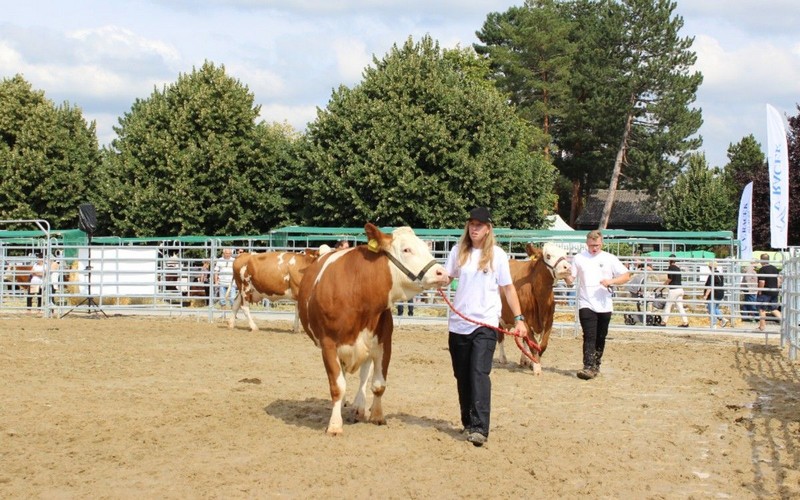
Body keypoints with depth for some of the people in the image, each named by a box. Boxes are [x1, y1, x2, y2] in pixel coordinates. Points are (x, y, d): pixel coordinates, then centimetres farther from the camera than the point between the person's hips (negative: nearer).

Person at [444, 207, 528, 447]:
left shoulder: (497, 254, 0)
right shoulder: (458, 251, 8)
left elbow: (508, 288, 3)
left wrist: (519, 318, -4)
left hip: (486, 323, -4)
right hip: (458, 323, 4)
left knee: (479, 373, -16)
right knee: (462, 376, 10)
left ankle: (479, 428, -21)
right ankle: (468, 423, 24)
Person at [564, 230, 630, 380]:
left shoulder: (610, 259, 3)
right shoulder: (579, 258, 4)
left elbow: (626, 276, 2)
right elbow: (570, 280, 3)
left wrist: (611, 281, -14)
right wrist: (567, 277, -21)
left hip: (604, 305, 2)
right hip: (586, 304, -2)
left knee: (601, 338, 11)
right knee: (589, 337, -13)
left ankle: (596, 365, 27)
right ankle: (588, 367, -20)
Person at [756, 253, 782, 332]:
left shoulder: (762, 270, -16)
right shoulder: (775, 268, 8)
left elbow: (762, 282, -21)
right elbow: (779, 280, 12)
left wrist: (759, 291, -11)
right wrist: (777, 288, 18)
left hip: (765, 293, -7)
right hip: (774, 292, 7)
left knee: (762, 309, 4)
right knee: (774, 309, 16)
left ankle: (762, 327, 8)